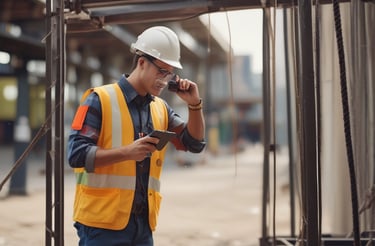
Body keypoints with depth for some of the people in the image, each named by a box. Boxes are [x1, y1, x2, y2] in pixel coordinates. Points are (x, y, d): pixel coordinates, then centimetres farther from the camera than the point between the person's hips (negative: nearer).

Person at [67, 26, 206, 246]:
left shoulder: (160, 108, 13)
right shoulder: (100, 100, -7)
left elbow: (195, 143, 13)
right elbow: (76, 154, -13)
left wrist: (195, 105, -2)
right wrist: (127, 152, -24)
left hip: (143, 223, 7)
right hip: (102, 222, -6)